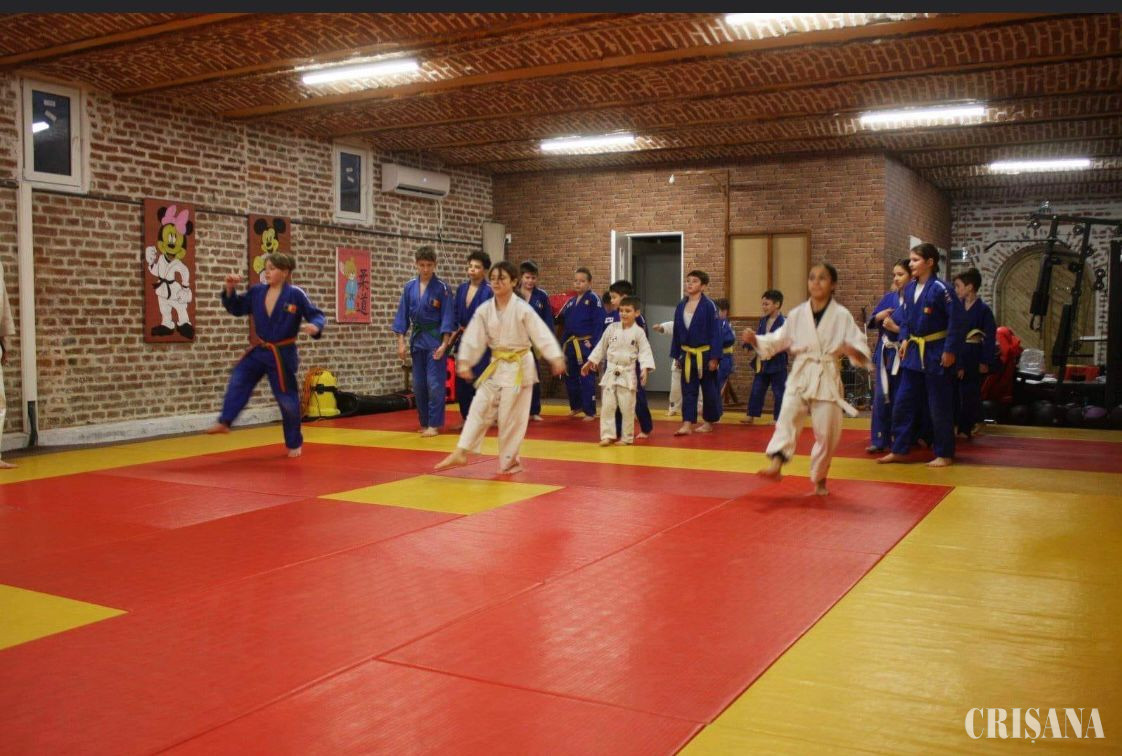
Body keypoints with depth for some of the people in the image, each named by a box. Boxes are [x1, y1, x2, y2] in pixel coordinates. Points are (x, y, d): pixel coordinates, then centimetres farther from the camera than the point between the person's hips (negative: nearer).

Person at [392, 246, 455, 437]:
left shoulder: (441, 288, -7)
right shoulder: (409, 287, 2)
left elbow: (447, 317, -8)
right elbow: (402, 314, 5)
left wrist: (444, 344, -13)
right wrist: (401, 342, 1)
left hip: (435, 338, -4)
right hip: (417, 338, 4)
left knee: (434, 383, -6)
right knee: (418, 384, 9)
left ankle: (434, 424, 2)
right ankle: (424, 422, 20)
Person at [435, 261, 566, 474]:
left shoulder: (522, 308, -13)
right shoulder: (484, 310, -1)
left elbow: (542, 334, -16)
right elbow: (472, 338, -1)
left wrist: (556, 358, -24)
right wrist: (464, 361, -10)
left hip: (519, 366, -4)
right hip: (496, 365, 4)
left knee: (512, 415, 0)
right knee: (480, 408, 2)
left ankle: (509, 459, 15)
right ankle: (461, 453, 6)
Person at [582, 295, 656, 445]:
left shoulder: (639, 332, -7)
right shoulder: (612, 328, 1)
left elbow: (645, 351, -8)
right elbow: (601, 347, 10)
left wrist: (645, 369, -22)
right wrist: (590, 362, 13)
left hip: (628, 374, -2)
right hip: (611, 372, 2)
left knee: (627, 407, 3)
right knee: (608, 405, 1)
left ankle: (626, 437, 15)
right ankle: (607, 435, 9)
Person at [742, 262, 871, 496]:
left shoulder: (841, 316, -3)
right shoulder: (797, 314, 3)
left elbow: (861, 346, -4)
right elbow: (778, 340, 8)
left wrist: (853, 351, -27)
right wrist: (755, 340, -8)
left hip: (827, 379, -1)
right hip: (800, 376, 1)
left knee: (826, 433, 5)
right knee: (788, 417, -21)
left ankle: (819, 478, 23)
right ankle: (776, 465, -32)